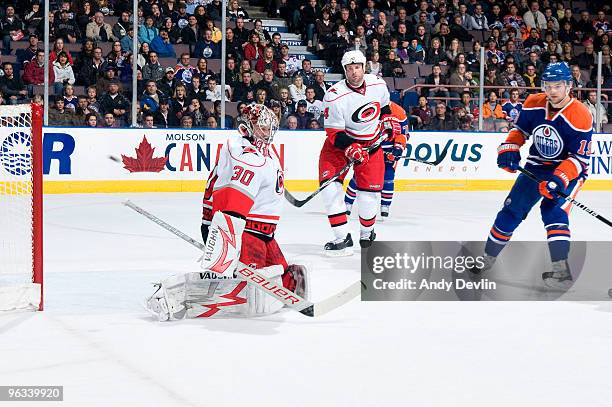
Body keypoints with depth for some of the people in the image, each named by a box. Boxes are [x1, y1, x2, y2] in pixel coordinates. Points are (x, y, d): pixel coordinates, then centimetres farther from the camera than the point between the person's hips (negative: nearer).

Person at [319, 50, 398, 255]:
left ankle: (367, 234, 24)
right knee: (330, 184, -18)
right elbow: (334, 133, -21)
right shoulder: (334, 96, -23)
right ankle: (342, 238, -13)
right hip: (340, 143, -2)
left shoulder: (378, 84, -9)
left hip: (371, 143, 2)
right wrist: (351, 149, -33)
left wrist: (389, 120, 6)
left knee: (370, 191, -3)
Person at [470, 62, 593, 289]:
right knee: (512, 209, 5)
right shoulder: (534, 104, -10)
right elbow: (520, 129, 8)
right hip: (537, 166, 5)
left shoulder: (580, 116, -25)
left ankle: (561, 271, -30)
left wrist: (560, 179, -36)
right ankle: (487, 258, 24)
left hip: (569, 170, -5)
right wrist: (509, 149, -10)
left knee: (553, 209, -27)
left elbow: (579, 158, -24)